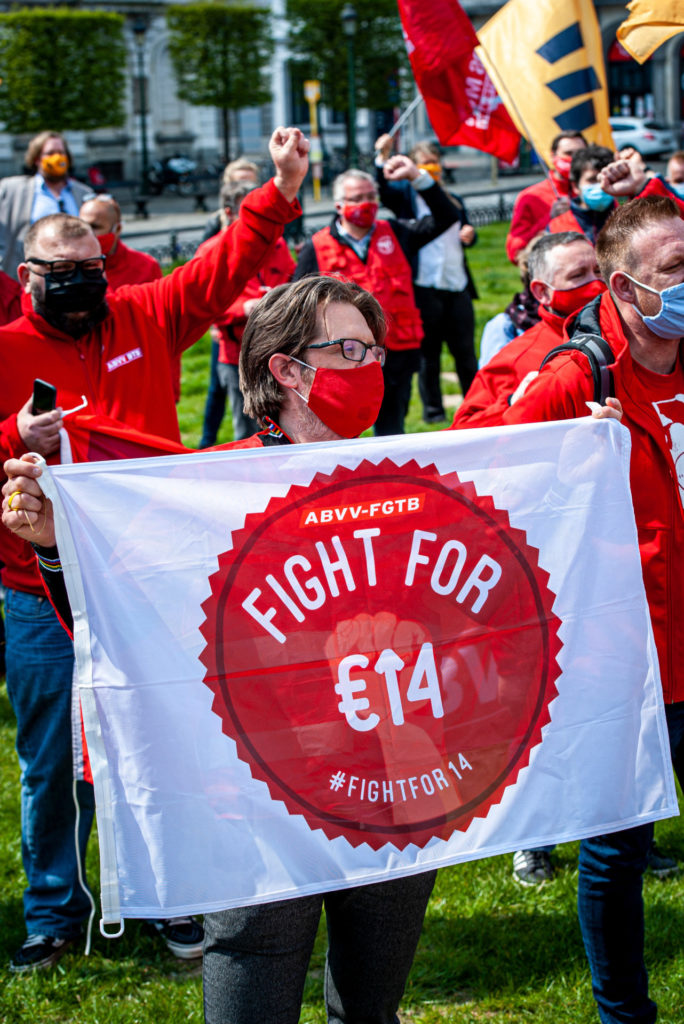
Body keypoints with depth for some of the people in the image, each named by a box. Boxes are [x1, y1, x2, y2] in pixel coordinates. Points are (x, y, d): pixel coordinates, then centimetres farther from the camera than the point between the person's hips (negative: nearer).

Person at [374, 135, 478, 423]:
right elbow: (383, 190, -16)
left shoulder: (454, 200, 20)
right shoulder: (407, 195, 4)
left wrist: (469, 235, 6)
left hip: (457, 284, 4)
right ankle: (432, 409, 10)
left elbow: (465, 233, 30)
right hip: (424, 287, -4)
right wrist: (382, 157, -31)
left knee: (465, 350, 7)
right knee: (428, 351, 2)